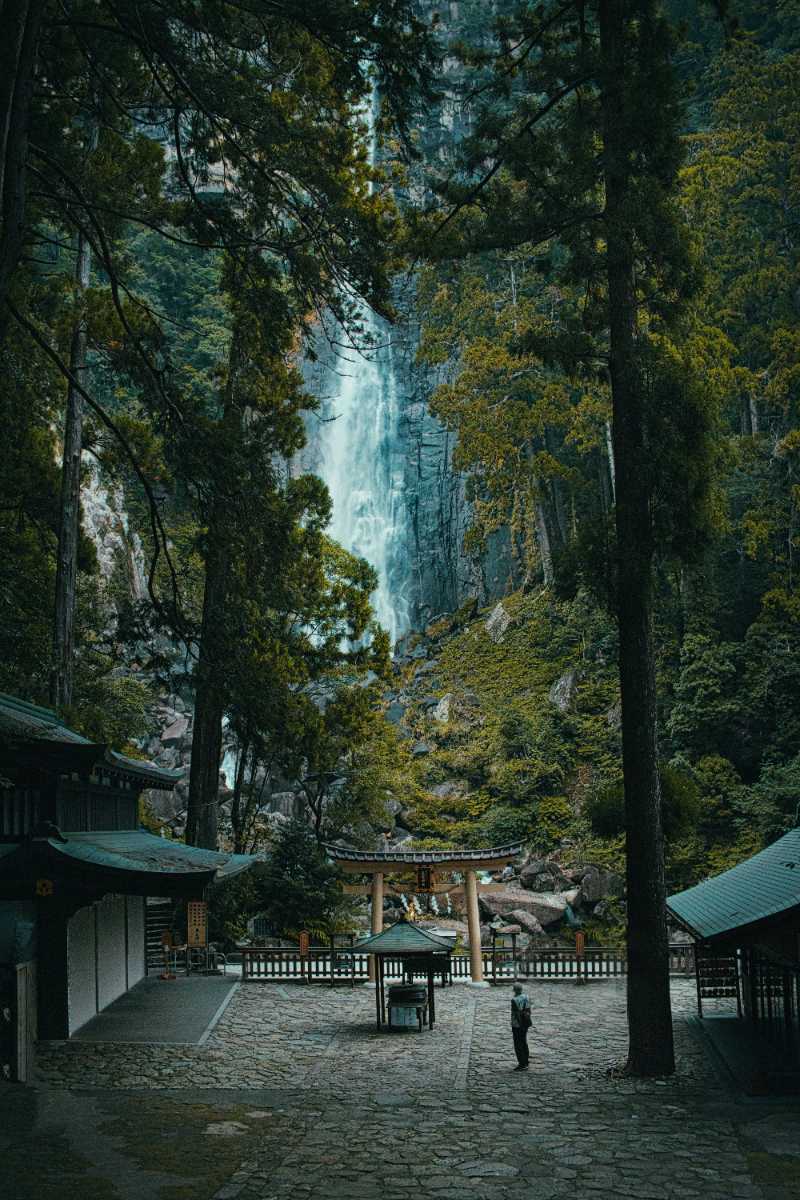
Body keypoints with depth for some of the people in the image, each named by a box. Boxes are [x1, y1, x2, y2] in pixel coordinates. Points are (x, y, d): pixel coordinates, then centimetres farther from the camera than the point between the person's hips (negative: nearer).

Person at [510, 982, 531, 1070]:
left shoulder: (514, 999, -20)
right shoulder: (526, 997, 3)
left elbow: (516, 1013, -22)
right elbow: (529, 1010, 9)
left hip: (517, 1024, -8)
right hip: (525, 1023, 8)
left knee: (518, 1044, 0)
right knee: (524, 1041, 21)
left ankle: (522, 1064, 0)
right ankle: (526, 1060, 31)